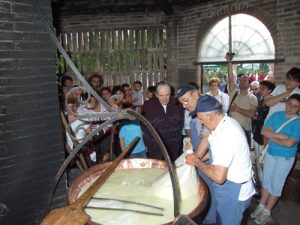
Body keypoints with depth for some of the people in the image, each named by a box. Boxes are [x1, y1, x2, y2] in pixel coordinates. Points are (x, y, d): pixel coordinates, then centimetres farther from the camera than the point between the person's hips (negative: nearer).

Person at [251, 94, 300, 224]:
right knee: (266, 180, 15)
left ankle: (267, 212, 23)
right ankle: (261, 206, 31)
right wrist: (280, 136, -20)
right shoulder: (276, 115, -2)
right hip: (270, 153, 5)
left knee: (276, 184, 7)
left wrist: (272, 138, -11)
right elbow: (263, 131, -9)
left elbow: (289, 143, -24)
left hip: (285, 158, -4)